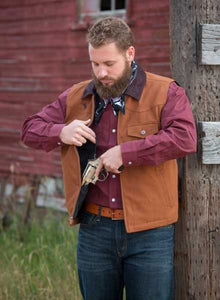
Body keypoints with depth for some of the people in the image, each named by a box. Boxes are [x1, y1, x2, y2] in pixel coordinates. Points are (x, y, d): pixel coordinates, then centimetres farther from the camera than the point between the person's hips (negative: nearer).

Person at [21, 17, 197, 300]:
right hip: (94, 230, 3)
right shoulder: (75, 98, 9)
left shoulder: (165, 92, -4)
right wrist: (61, 132, -11)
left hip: (149, 233, -3)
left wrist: (125, 153, -22)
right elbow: (30, 129, 12)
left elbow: (185, 138, -20)